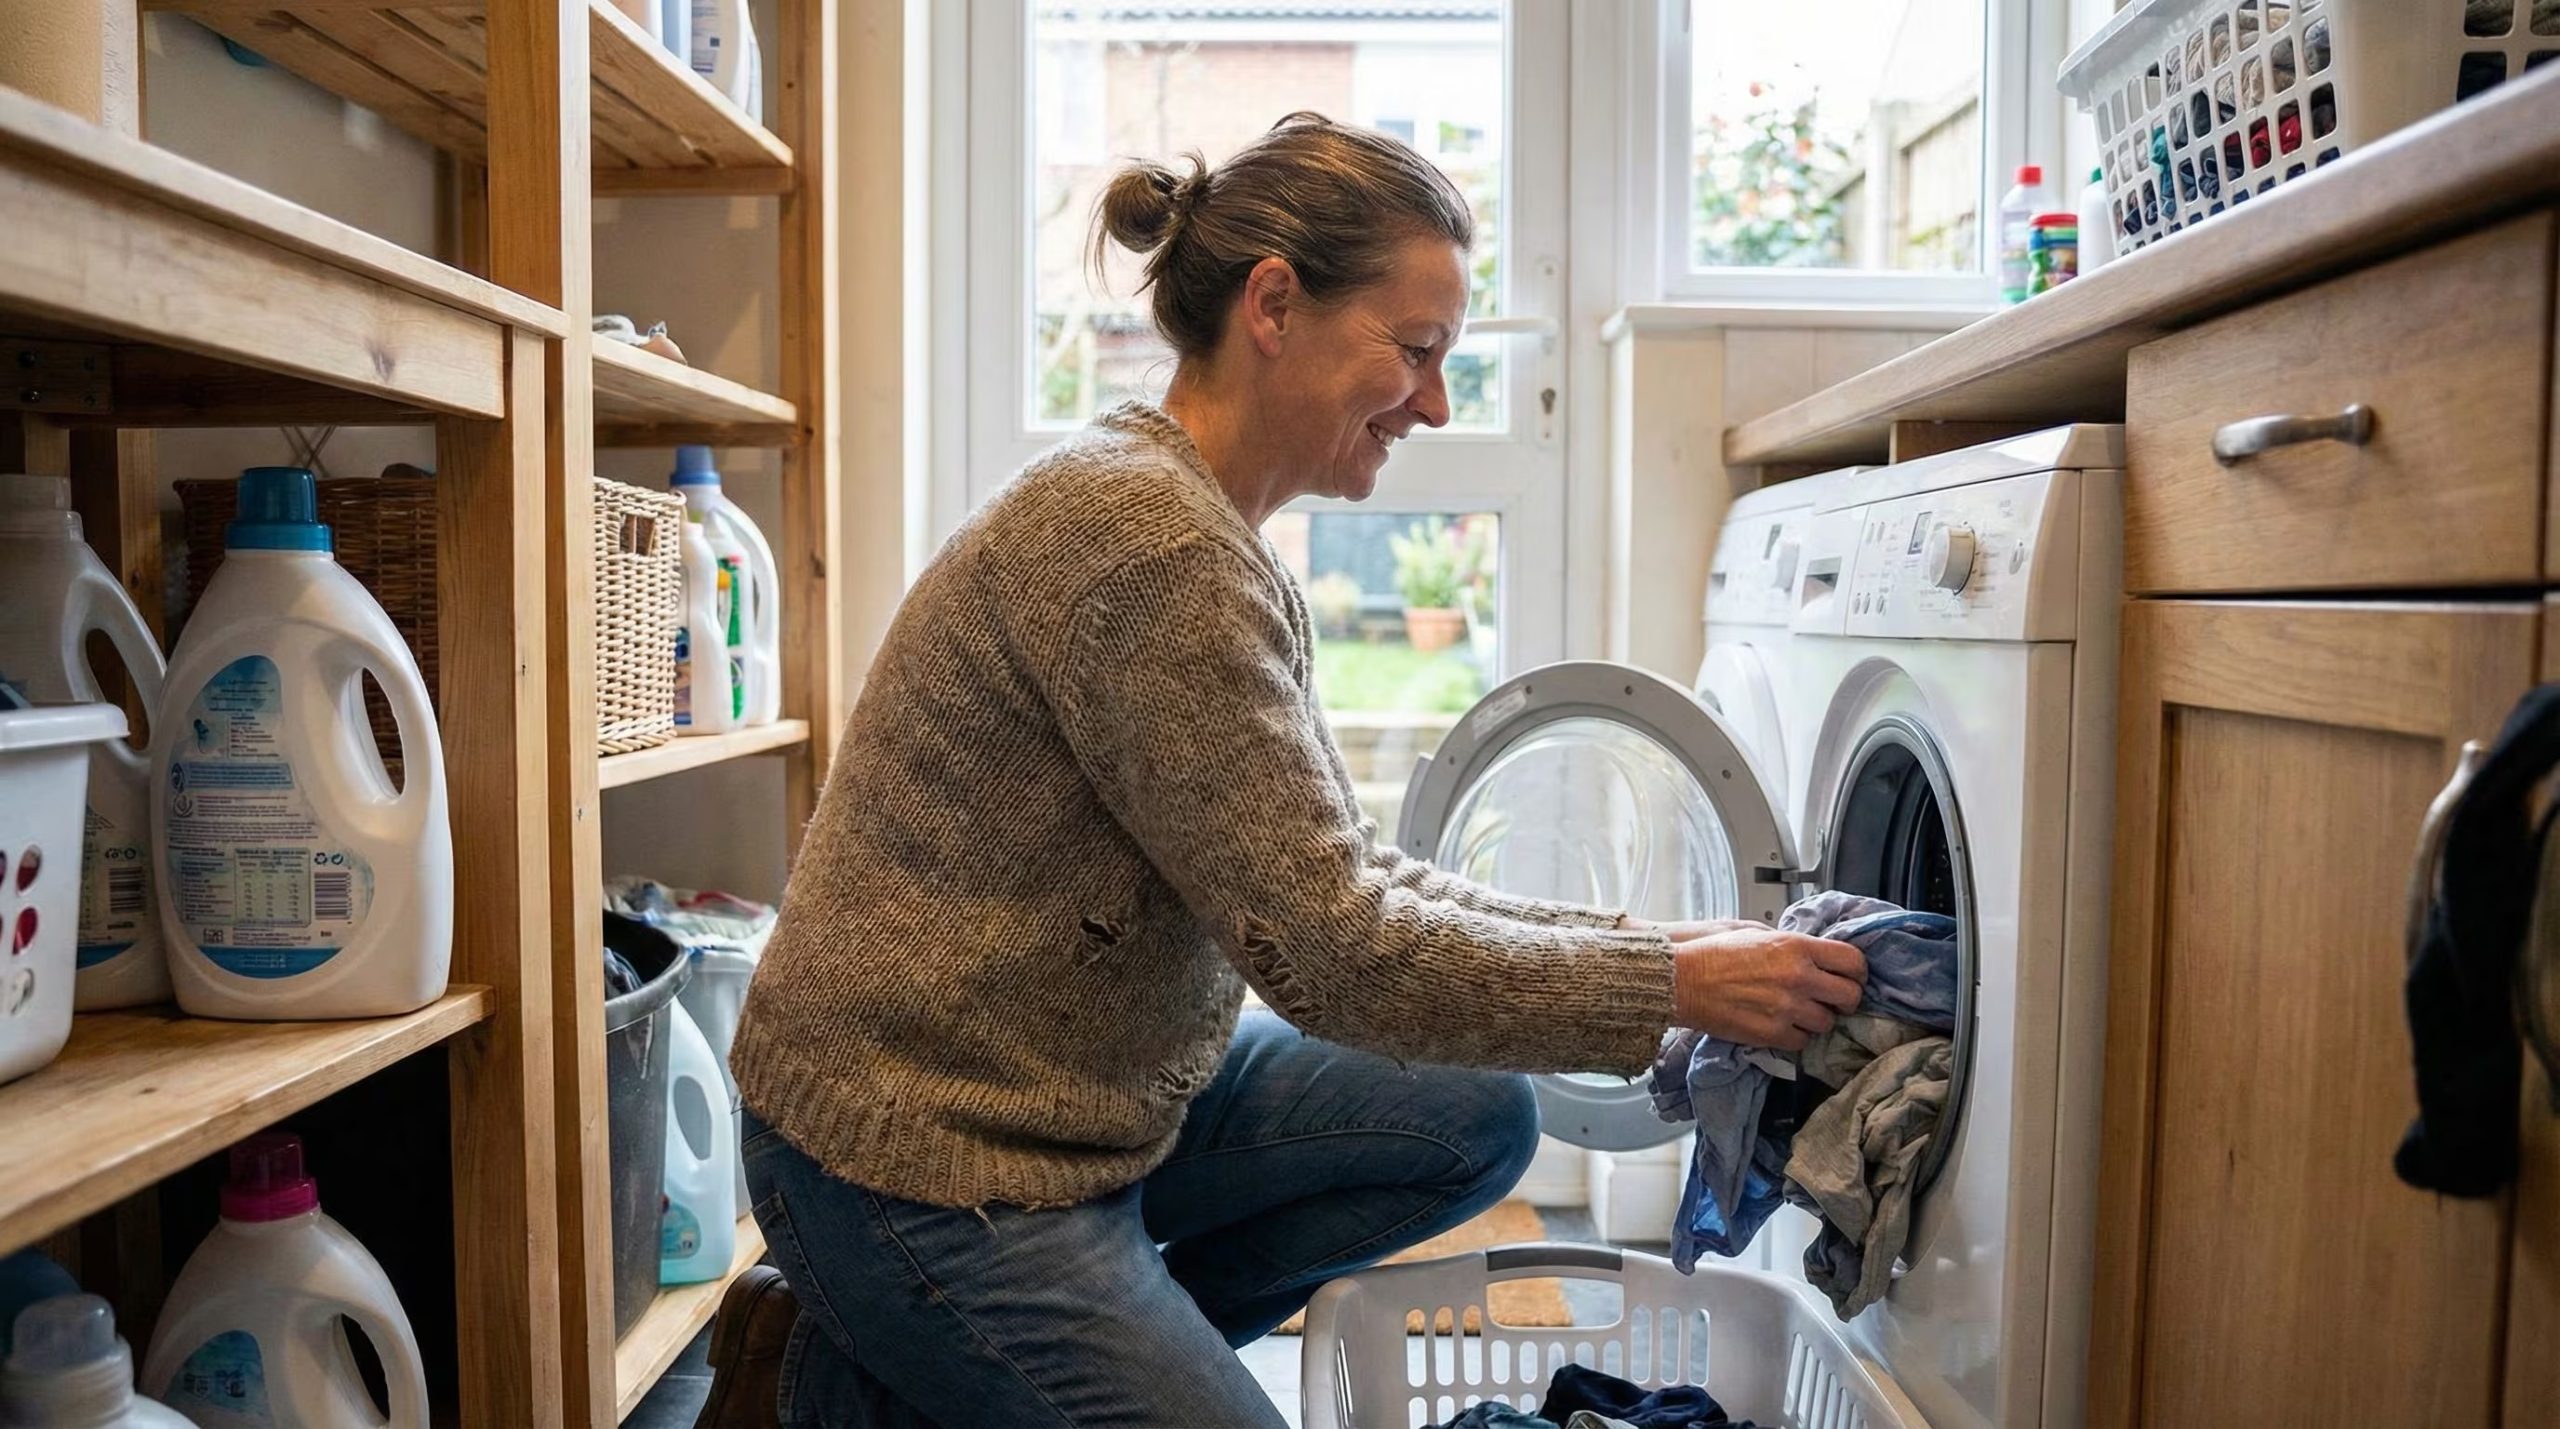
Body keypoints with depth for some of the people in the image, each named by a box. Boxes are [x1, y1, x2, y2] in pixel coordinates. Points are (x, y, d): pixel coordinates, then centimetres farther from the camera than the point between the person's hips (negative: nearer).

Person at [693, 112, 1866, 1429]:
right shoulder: (1143, 535, -24)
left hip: (1084, 1096, 9)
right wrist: (1675, 989, -15)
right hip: (917, 1152, -9)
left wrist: (1644, 941, 0)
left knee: (1477, 1123, 6)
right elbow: (1332, 955, -23)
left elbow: (1348, 878, 8)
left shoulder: (1220, 544, 7)